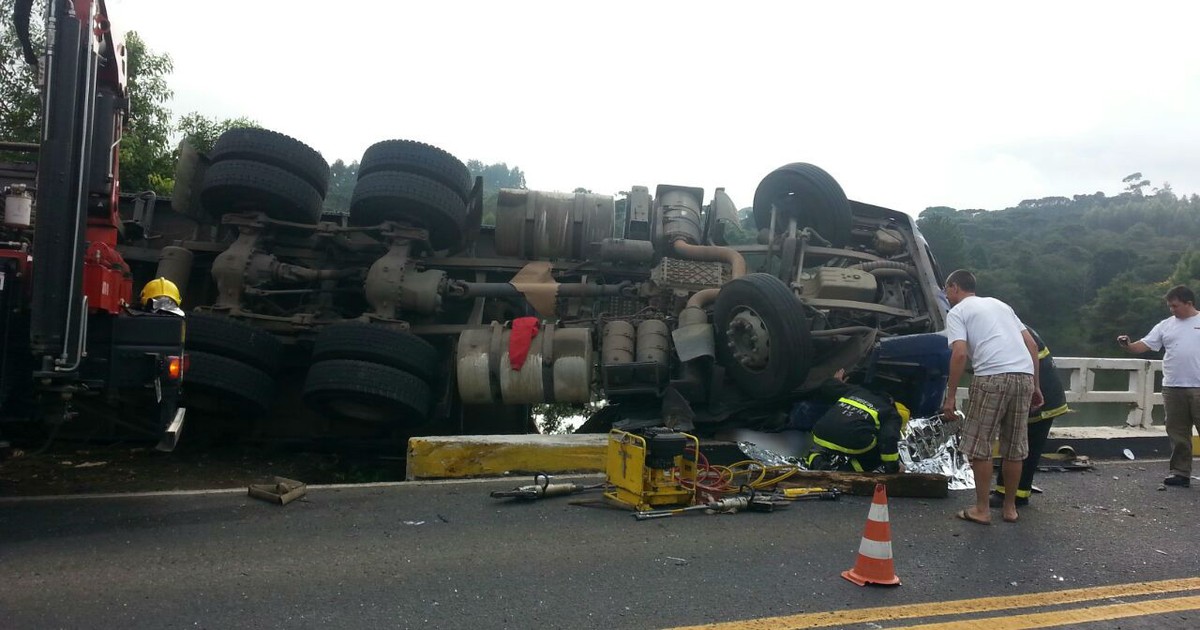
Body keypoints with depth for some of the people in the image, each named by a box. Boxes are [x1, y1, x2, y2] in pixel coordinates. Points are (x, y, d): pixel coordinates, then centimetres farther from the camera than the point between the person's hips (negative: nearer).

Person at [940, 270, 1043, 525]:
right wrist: (1036, 386, 24)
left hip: (993, 377, -7)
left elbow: (960, 354, -8)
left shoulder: (957, 312, 8)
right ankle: (1009, 506, 27)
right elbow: (1032, 345, 22)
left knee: (980, 445, 5)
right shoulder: (999, 304, 28)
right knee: (1014, 446, 17)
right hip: (1024, 375, 7)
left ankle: (981, 510, 10)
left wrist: (950, 396, -5)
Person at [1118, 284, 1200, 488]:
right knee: (1177, 433, 8)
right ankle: (1181, 473, 16)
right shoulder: (1166, 325, 10)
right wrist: (1128, 345, -15)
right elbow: (1144, 344, 4)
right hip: (1173, 388, 3)